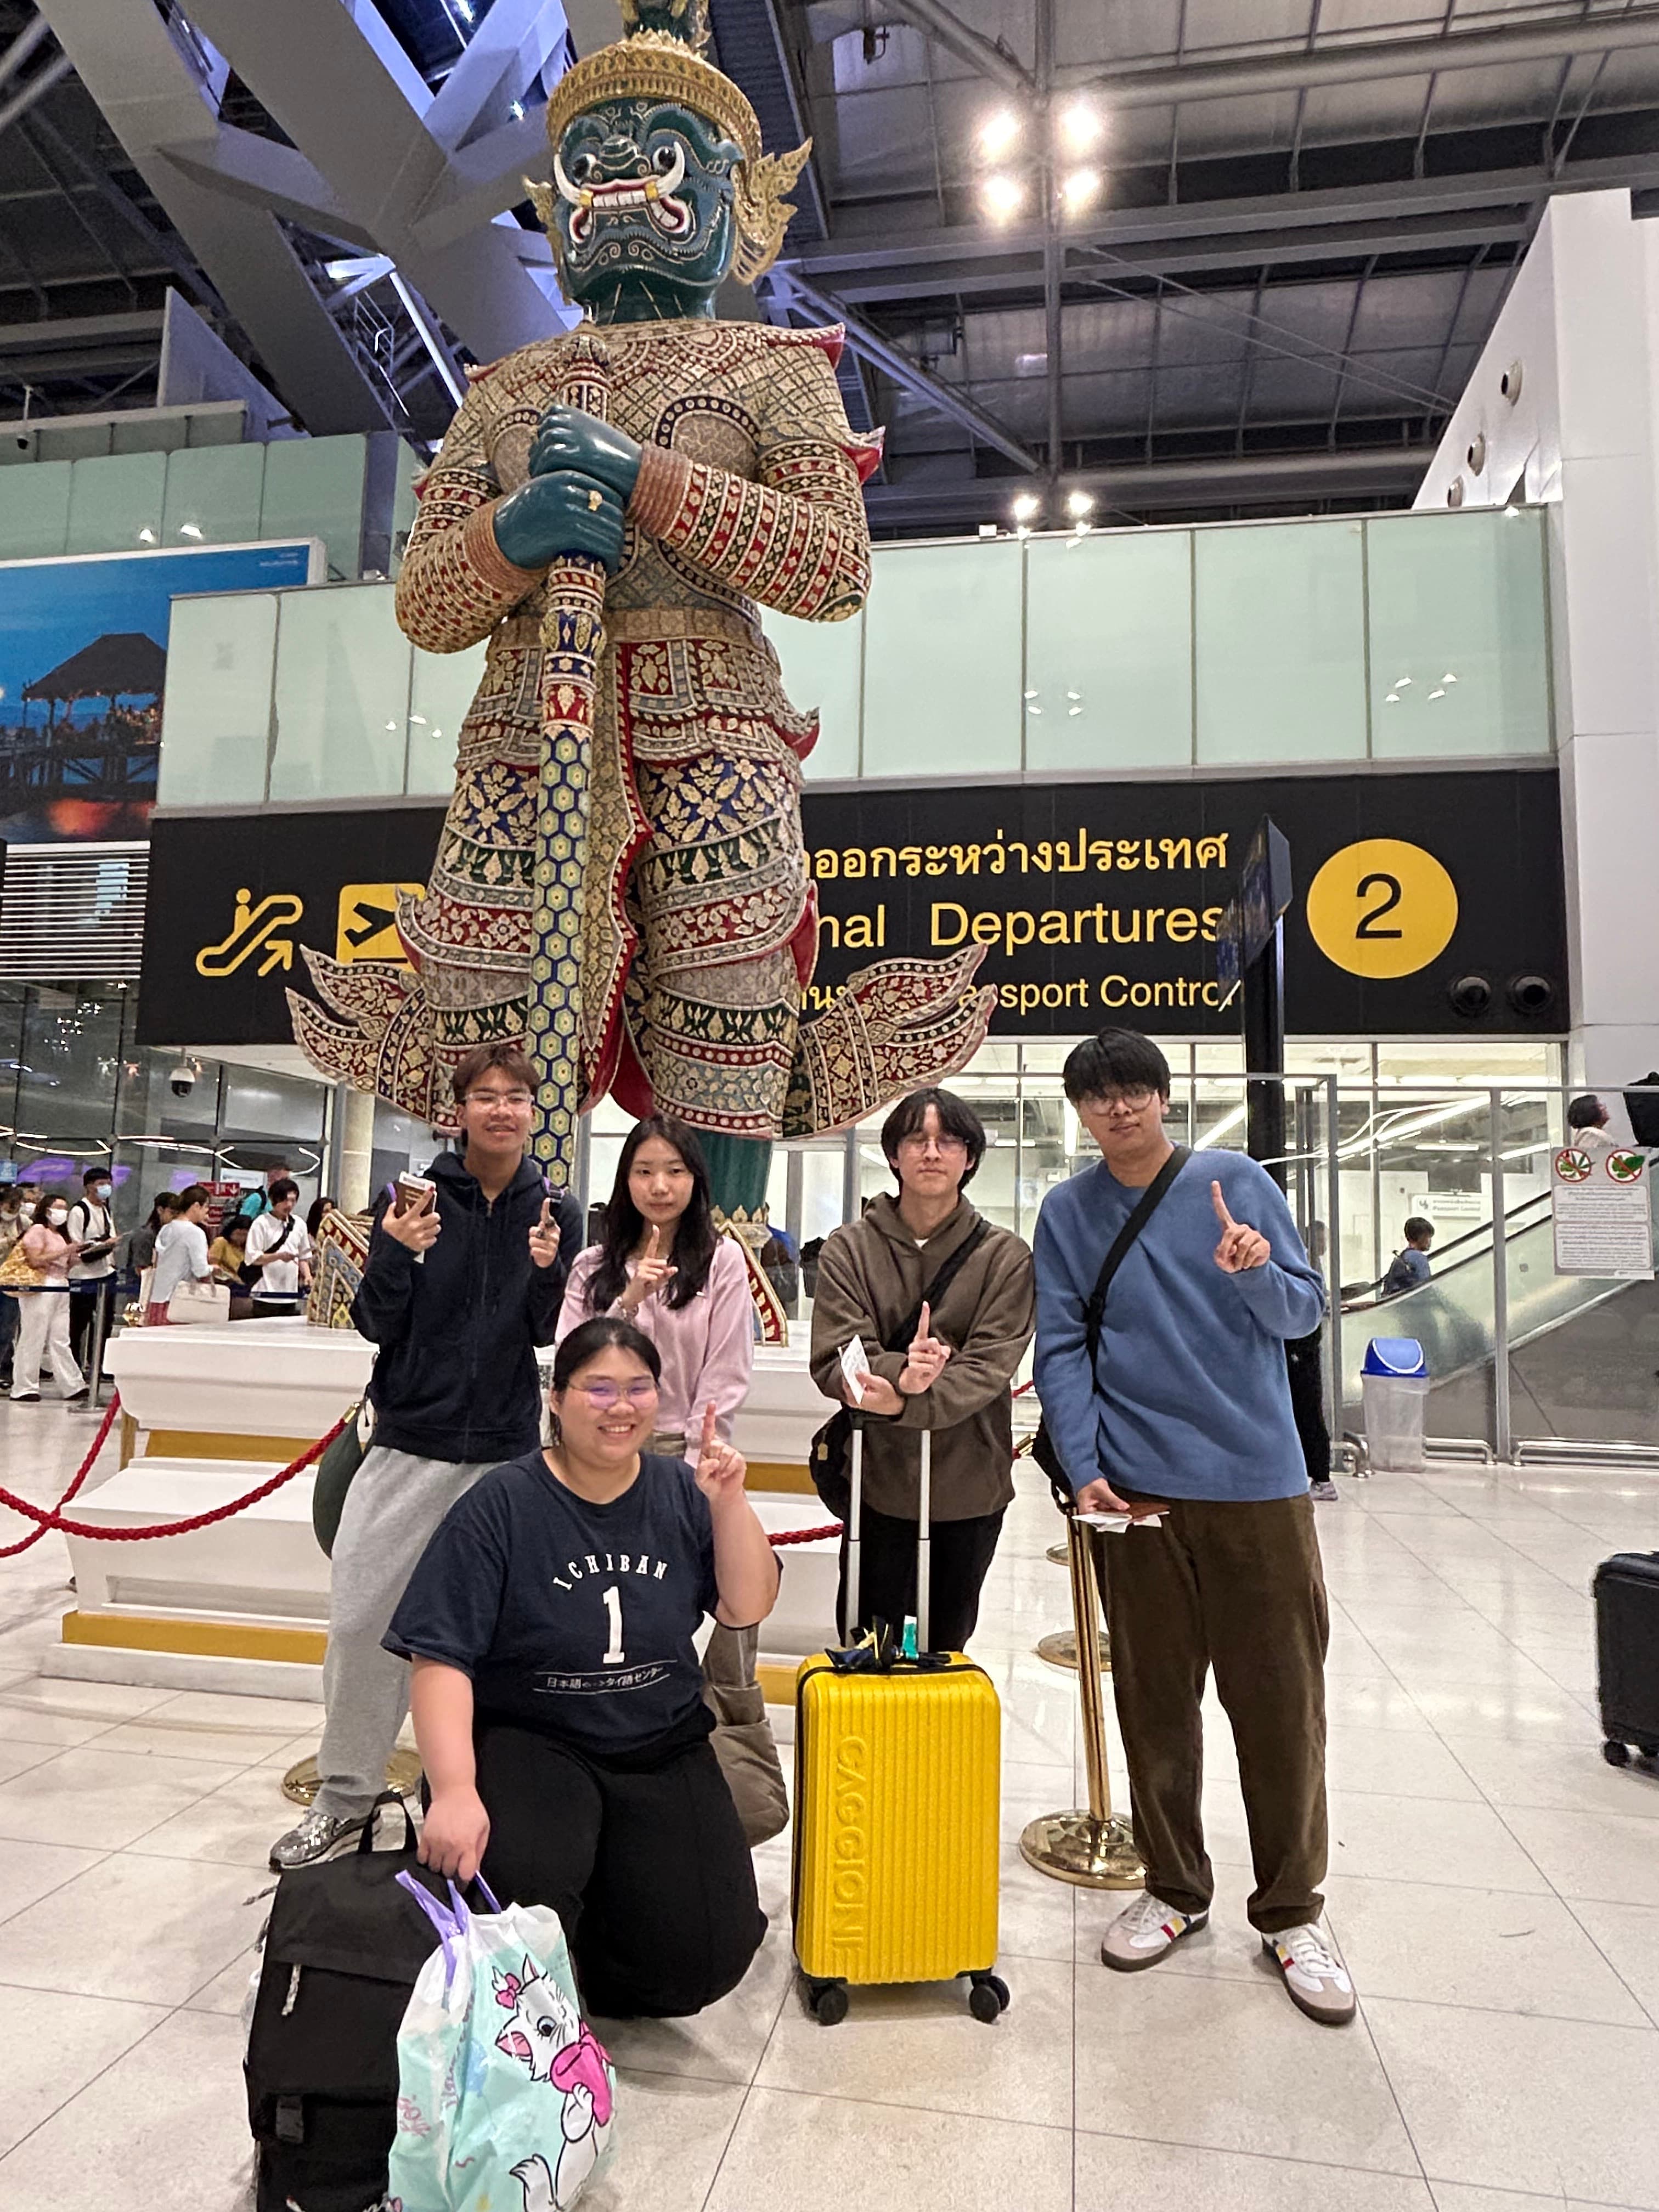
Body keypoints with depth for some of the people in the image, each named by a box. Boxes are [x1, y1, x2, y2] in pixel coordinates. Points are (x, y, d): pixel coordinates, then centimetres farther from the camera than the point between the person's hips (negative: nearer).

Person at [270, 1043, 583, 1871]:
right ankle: (345, 1795, 22)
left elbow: (546, 1332, 0)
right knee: (360, 1619, 2)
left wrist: (545, 1271, -19)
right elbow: (376, 1325, -3)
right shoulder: (411, 1197, -3)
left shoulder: (552, 1213, 1)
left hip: (504, 1453, 1)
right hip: (407, 1444, 0)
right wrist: (397, 1255, -21)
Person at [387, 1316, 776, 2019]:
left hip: (663, 1750, 3)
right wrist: (453, 1792, -26)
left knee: (704, 1958, -12)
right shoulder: (500, 1505, -11)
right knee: (521, 1903, -31)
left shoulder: (681, 1492, 1)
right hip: (531, 1743, -3)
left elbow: (747, 1608, -2)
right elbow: (440, 1659, -14)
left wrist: (728, 1502, -16)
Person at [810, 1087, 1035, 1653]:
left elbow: (990, 1368, -10)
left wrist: (902, 1403, -23)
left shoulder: (1004, 1256, -1)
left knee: (945, 1643, 15)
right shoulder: (850, 1248, -1)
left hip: (971, 1485, 1)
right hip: (877, 1479, 0)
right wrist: (900, 1373, -28)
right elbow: (833, 1361, -9)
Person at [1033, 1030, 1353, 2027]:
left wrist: (1256, 1273, -20)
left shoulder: (1238, 1181, 0)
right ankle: (1176, 1888, 33)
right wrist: (1085, 1469, -9)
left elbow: (1305, 1311, 1)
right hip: (1137, 1490, 1)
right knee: (1155, 1700, 13)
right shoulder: (1068, 1212, 2)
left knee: (1281, 1700, 7)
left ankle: (1291, 1910, 27)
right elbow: (1061, 1350, 0)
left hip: (1258, 1480, 0)